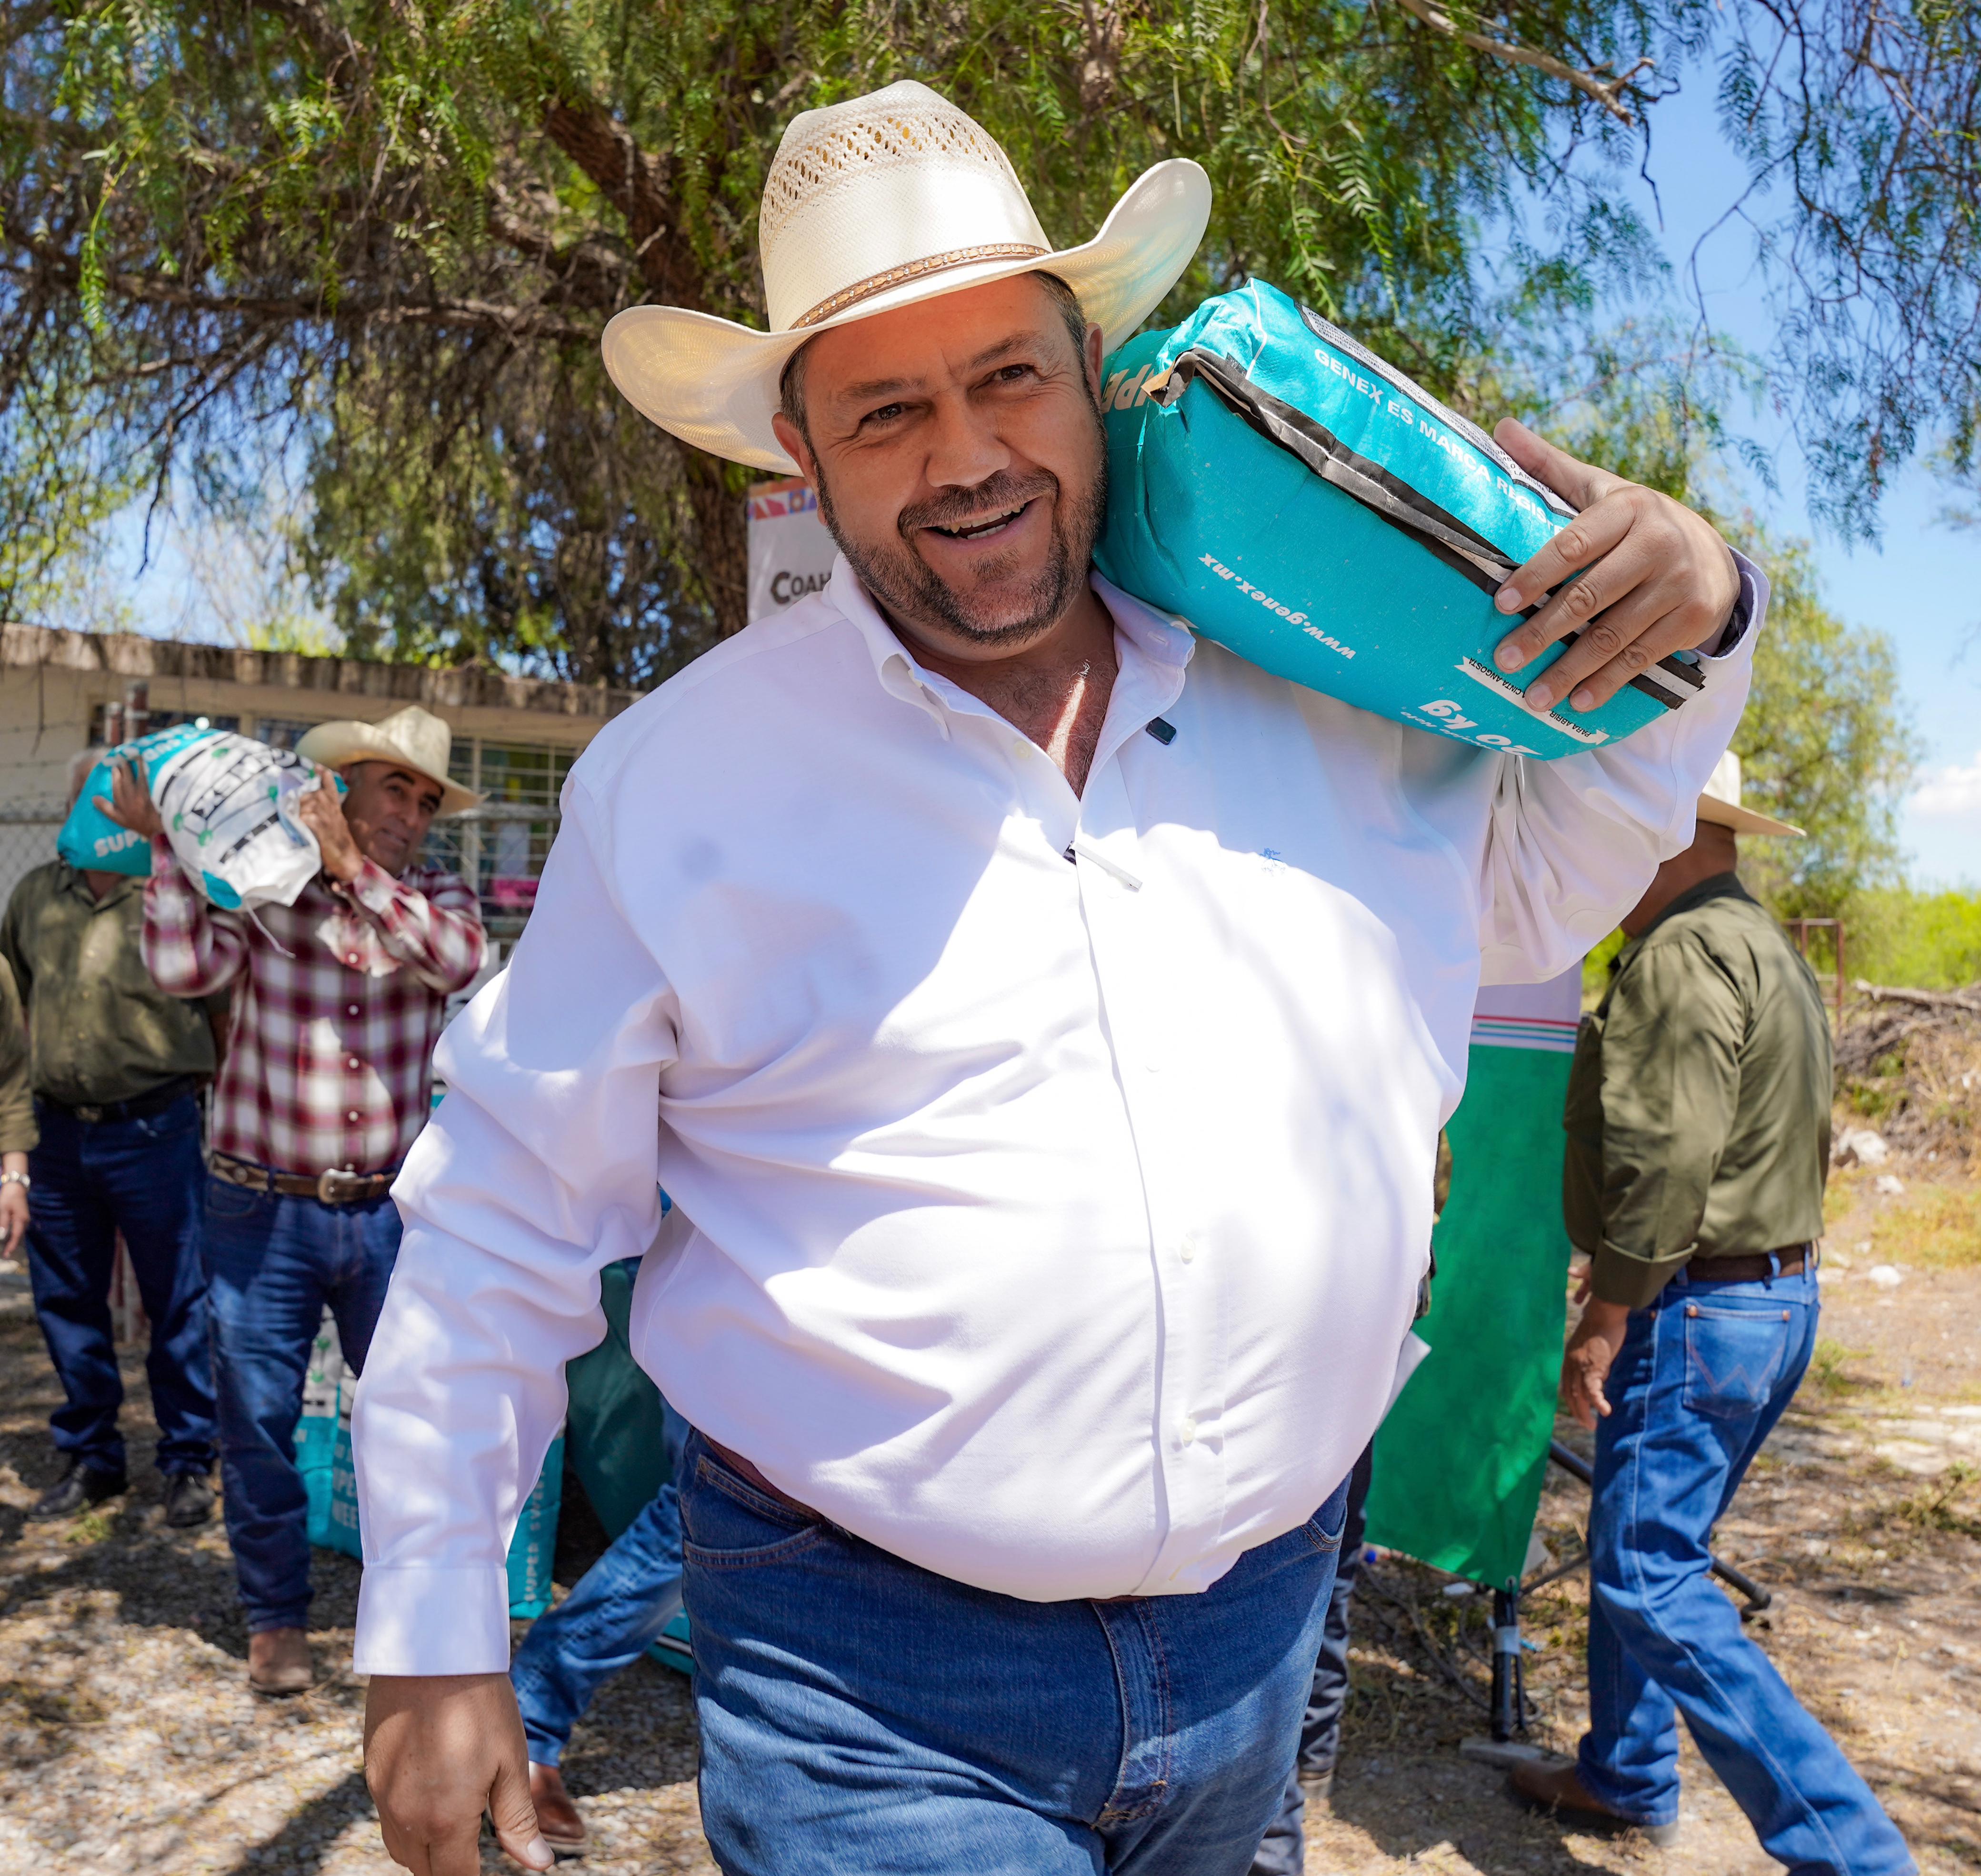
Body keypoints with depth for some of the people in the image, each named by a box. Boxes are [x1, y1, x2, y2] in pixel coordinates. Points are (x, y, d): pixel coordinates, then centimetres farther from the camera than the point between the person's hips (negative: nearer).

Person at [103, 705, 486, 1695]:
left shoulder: (436, 897, 3)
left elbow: (457, 957, -19)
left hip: (390, 1211, 2)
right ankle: (275, 1619, 26)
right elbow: (184, 967, -18)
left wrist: (353, 868, -23)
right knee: (258, 1420, 8)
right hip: (264, 1211, -1)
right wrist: (162, 843, -17)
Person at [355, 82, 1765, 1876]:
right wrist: (432, 1633, 1)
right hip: (869, 1681, -3)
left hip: (1264, 1635, 4)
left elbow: (1532, 883, 19)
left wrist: (1686, 635, 1)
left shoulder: (1322, 705, 1)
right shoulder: (682, 775, -7)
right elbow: (505, 1214, -1)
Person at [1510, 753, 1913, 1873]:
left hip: (1698, 1308, -11)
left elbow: (1666, 1154, -24)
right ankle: (1627, 1781, 31)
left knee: (1651, 1578, -7)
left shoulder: (1685, 953, -17)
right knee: (1639, 1548, 19)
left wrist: (1606, 1315, -19)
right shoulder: (1775, 953, 17)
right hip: (1783, 1297, 11)